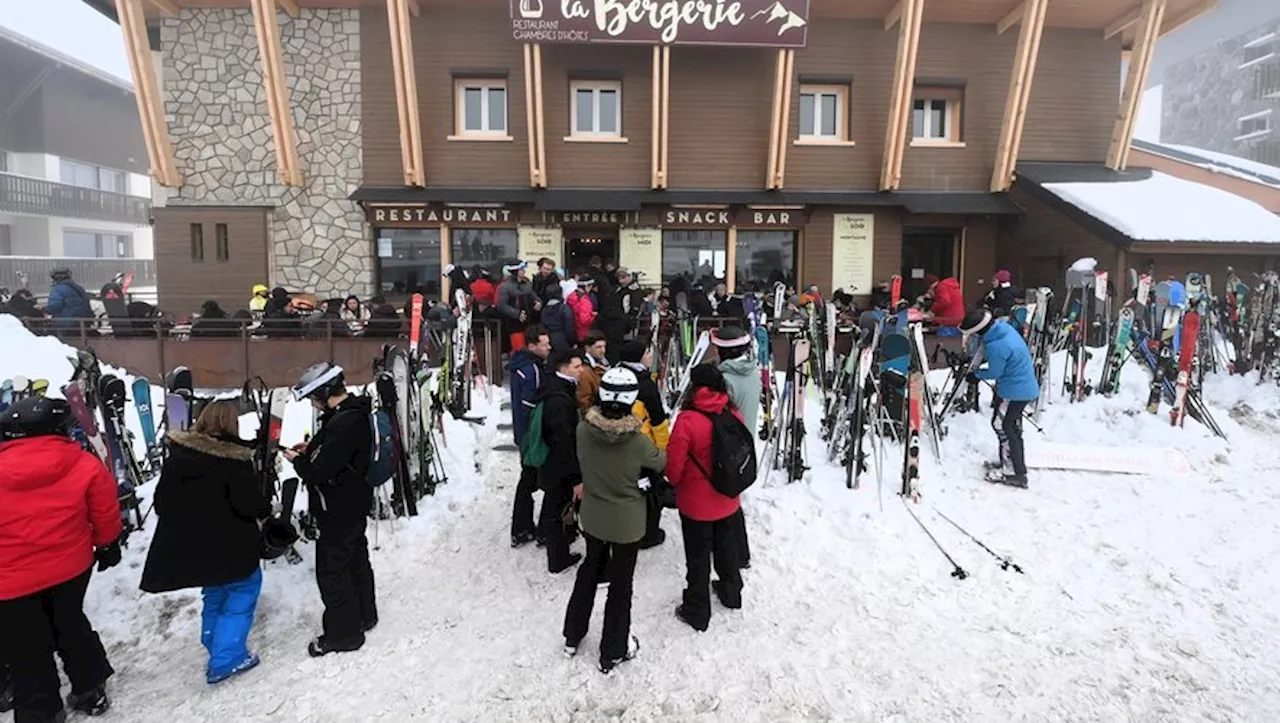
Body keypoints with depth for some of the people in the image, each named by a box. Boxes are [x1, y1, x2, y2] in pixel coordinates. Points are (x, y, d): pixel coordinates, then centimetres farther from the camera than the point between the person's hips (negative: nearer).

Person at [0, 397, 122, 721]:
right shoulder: (83, 465, -14)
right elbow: (105, 514, -2)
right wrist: (108, 545, 15)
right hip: (72, 568, 2)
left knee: (28, 654, 14)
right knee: (70, 624, 25)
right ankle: (91, 690, 37)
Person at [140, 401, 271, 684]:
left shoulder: (177, 452, 1)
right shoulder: (234, 458, -19)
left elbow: (161, 499, 10)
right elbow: (248, 504, -19)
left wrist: (177, 523, 23)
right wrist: (267, 507, 1)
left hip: (185, 543, 7)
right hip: (228, 544, -6)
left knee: (215, 593, 24)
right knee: (243, 586, 11)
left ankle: (216, 650, 31)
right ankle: (225, 659, 7)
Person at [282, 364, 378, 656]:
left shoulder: (343, 424, -29)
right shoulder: (357, 413, 3)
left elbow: (320, 472, -29)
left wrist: (298, 460, -10)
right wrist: (311, 449, 5)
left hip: (338, 511, -10)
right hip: (354, 503, 10)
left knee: (331, 570, 5)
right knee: (356, 561, 22)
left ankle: (343, 633, 19)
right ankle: (363, 616, 39)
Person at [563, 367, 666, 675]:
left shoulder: (583, 429, -19)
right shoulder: (638, 441, -27)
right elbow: (660, 463, -6)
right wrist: (657, 450, 13)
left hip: (592, 517, 4)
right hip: (627, 522, -3)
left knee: (590, 569, 27)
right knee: (620, 584, 16)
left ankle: (572, 636, 43)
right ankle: (612, 653, 33)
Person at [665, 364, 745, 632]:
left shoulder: (687, 421, -27)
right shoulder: (735, 416, -9)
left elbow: (673, 465, -19)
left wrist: (674, 482, 3)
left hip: (696, 503, -5)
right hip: (728, 500, 5)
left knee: (698, 556, 12)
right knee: (726, 546, 26)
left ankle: (697, 611, 27)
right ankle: (731, 592, 47)